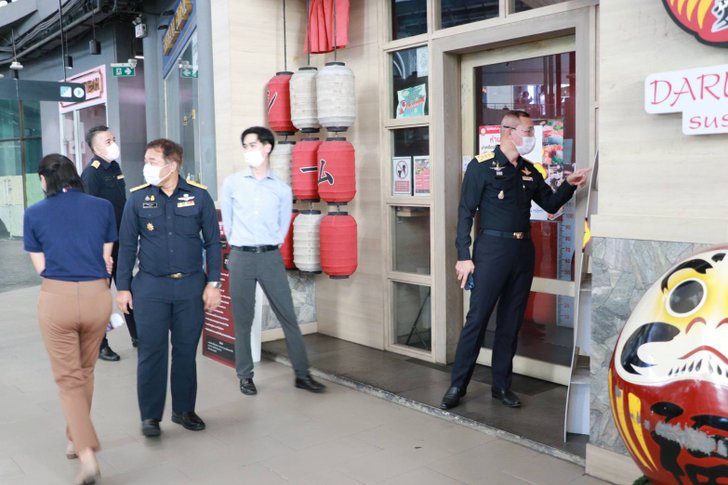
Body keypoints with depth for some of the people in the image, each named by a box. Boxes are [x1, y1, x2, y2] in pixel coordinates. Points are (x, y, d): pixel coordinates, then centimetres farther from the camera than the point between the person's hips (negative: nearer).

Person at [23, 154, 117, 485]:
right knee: (85, 372, 22)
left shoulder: (34, 214, 0)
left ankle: (86, 454, -5)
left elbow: (41, 266, 5)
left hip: (56, 299, -2)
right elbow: (106, 261, 3)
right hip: (97, 297, 2)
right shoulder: (103, 207, 2)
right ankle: (76, 440, 37)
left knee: (68, 379, 9)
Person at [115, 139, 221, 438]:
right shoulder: (138, 198, 0)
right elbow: (127, 245, 4)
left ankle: (184, 410, 26)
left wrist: (213, 283, -1)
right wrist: (122, 288, 2)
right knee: (151, 352, 4)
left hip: (191, 286, 1)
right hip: (150, 287, 0)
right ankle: (150, 416, 18)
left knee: (186, 351, 10)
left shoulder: (199, 195, -2)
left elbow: (213, 242, 3)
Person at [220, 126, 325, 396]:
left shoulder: (282, 189, 4)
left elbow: (283, 225, 11)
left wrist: (270, 247, 8)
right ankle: (245, 376, 19)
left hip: (271, 257, 0)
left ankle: (302, 374, 10)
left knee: (288, 316, 1)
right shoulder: (232, 183, 3)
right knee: (242, 320, 6)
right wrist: (238, 245, 10)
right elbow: (227, 222, 10)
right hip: (241, 257, 0)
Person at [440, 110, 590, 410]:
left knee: (511, 321, 10)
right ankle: (457, 385, 8)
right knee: (477, 318, -3)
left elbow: (550, 204, 18)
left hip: (522, 251, 6)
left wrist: (570, 185, -1)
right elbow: (466, 212, -8)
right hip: (492, 248, -6)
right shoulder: (482, 166, -6)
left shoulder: (529, 171, 12)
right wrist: (464, 256, -13)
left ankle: (502, 385, 21)